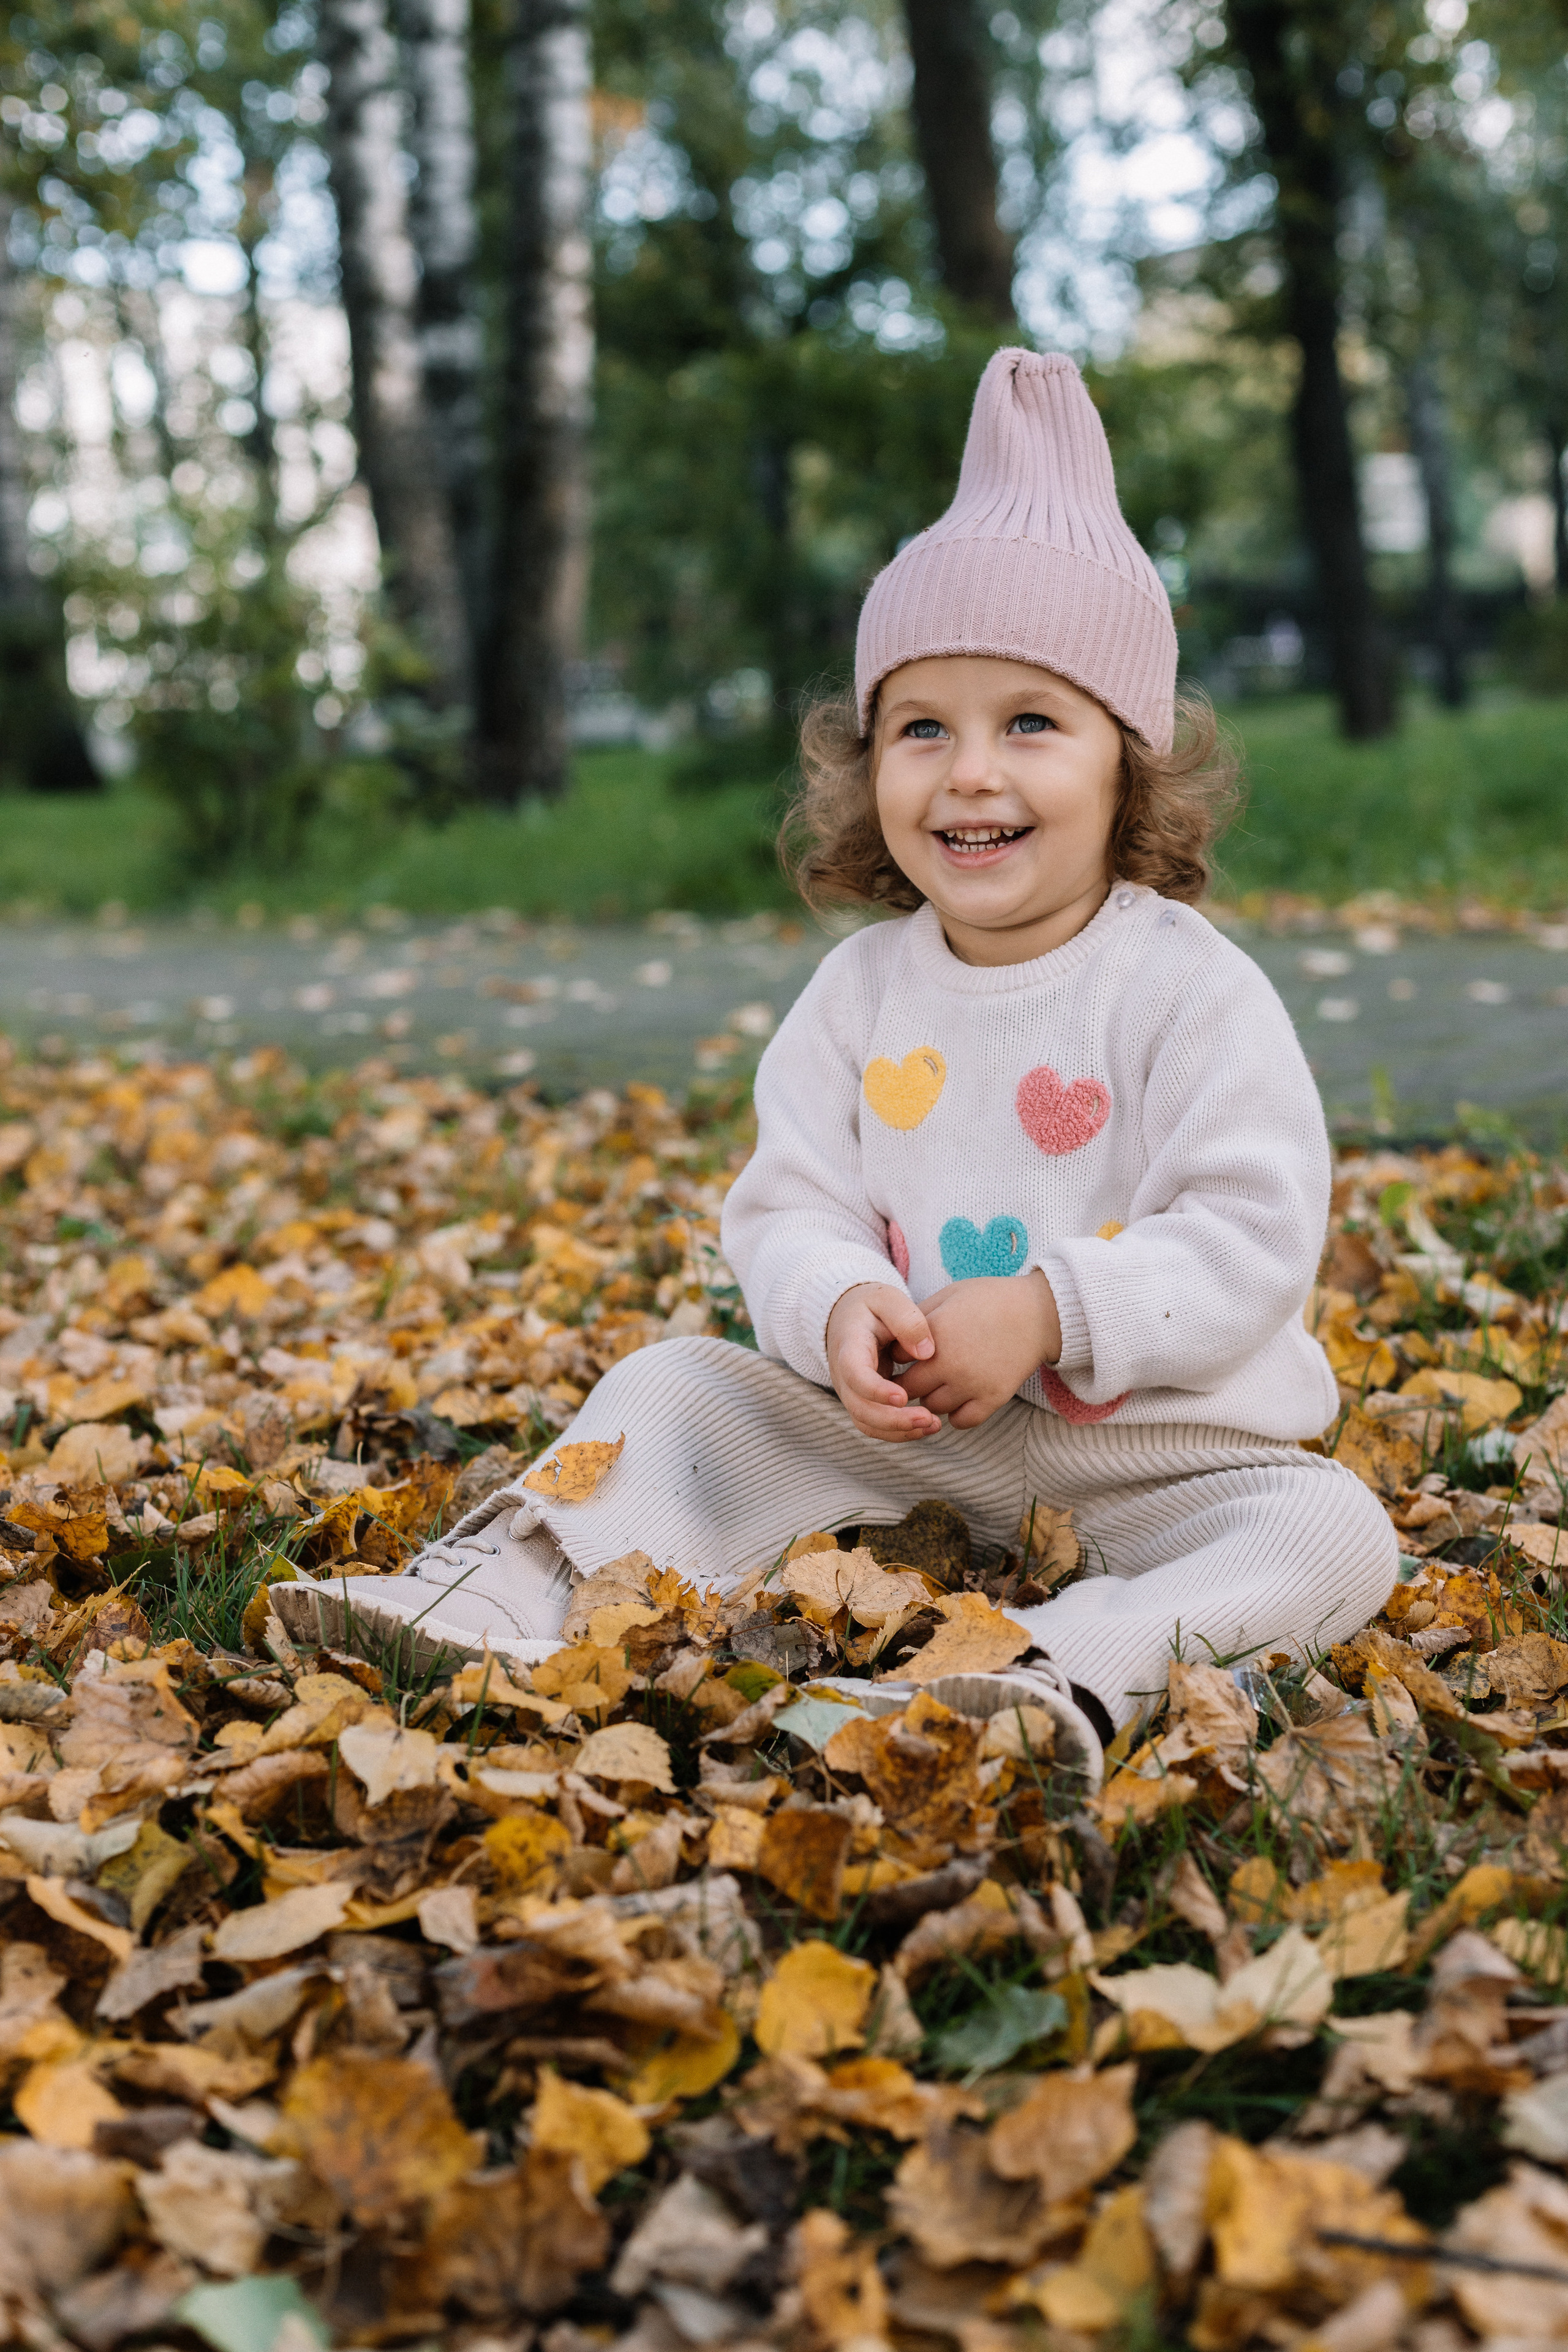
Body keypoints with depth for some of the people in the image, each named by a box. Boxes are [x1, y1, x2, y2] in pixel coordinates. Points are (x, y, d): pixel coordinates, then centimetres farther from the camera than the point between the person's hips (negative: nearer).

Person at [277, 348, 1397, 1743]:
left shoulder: (1191, 989, -11)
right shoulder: (862, 990, 2)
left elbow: (1253, 1237, -17)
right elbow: (791, 1203, 0)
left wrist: (1047, 1311, -29)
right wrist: (839, 1307, -24)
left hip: (1155, 1443, -3)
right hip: (899, 1428, 3)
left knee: (1333, 1535, -28)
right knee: (672, 1386, -5)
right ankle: (520, 1587, -19)